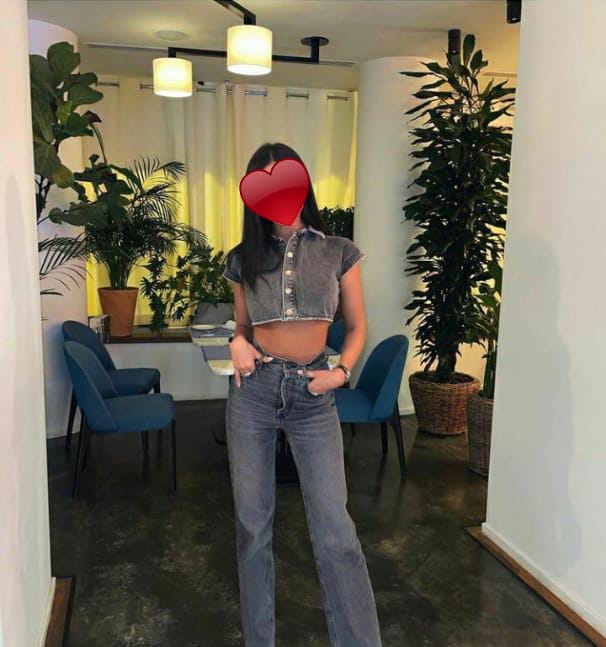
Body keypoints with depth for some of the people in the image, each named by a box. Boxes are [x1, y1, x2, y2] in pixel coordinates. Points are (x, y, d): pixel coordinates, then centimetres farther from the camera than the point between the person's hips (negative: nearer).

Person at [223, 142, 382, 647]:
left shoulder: (338, 252, 2)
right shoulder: (244, 259, 7)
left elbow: (357, 325, 8)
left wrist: (343, 371, -8)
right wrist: (238, 344, -6)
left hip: (313, 395, -2)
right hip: (253, 389, 2)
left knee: (335, 530, -4)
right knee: (252, 523, 10)